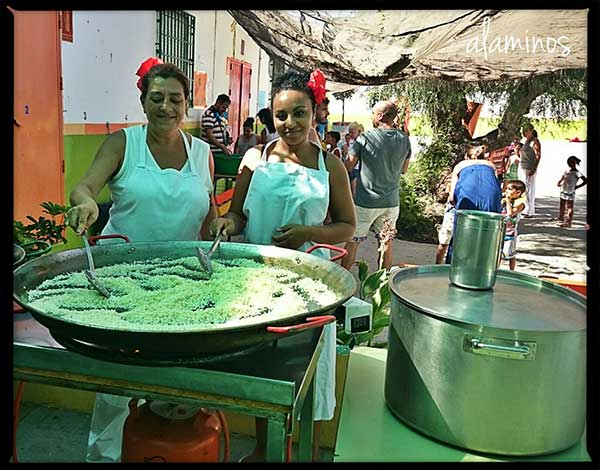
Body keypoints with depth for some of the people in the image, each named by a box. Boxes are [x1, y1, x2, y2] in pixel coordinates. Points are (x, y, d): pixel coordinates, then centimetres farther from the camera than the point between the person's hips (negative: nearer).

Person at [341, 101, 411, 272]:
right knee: (386, 242, 15)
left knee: (352, 242, 8)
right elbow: (404, 169, 12)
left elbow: (347, 167, -8)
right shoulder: (404, 139, 1)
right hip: (391, 202, 4)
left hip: (365, 201, -4)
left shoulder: (365, 138, -13)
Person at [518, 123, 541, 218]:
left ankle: (529, 212, -3)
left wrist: (534, 169, -20)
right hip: (521, 168, 9)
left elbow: (538, 156, -14)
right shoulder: (525, 141, 17)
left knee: (529, 190, -7)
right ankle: (524, 210, 16)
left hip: (529, 169, -9)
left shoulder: (535, 141, -8)